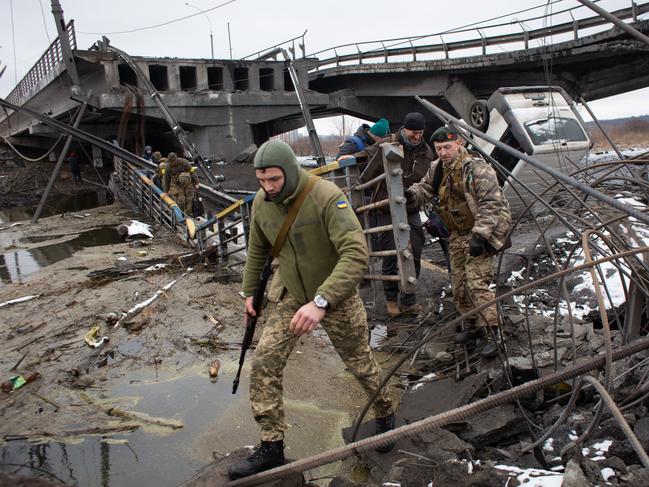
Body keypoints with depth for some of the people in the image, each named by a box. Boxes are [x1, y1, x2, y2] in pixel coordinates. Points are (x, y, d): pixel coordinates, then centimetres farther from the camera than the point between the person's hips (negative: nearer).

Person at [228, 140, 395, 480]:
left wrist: (320, 302, -45)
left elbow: (356, 255, -37)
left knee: (359, 361, 14)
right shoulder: (261, 202, -10)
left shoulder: (327, 197, -29)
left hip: (336, 296, -4)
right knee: (264, 362, -4)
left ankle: (385, 413, 45)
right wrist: (249, 292, 15)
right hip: (290, 295, 5)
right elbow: (257, 250, 9)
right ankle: (271, 446, 12)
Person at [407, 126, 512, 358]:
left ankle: (491, 334, -6)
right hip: (458, 234, 8)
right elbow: (425, 187, 17)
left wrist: (480, 235, -28)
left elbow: (490, 204, -23)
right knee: (458, 284, 12)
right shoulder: (437, 169, 4)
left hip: (482, 231, -8)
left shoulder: (476, 168, -20)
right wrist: (412, 194, -7)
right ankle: (473, 326, 29)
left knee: (477, 283, -16)